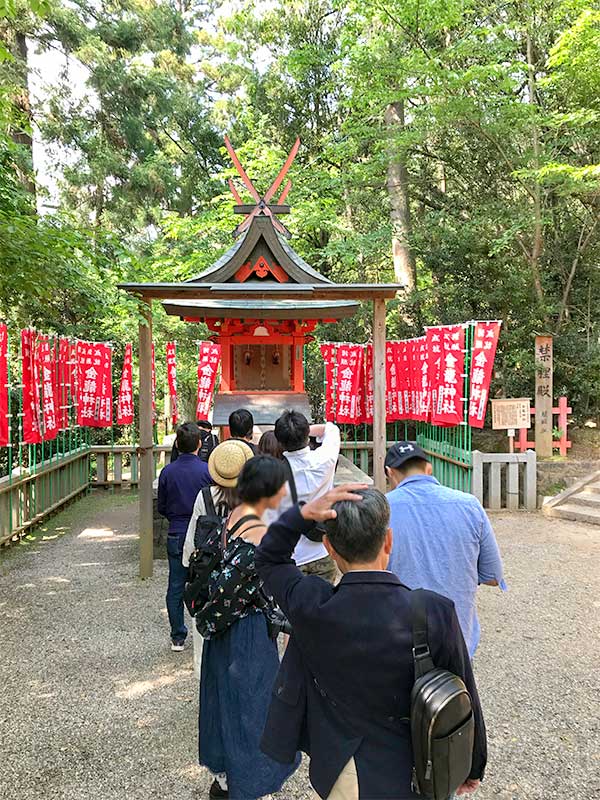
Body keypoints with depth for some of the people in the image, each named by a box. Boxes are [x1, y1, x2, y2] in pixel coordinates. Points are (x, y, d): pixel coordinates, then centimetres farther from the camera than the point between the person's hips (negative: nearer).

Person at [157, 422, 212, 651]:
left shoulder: (167, 472, -5)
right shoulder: (207, 470, -12)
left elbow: (162, 508, 4)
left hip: (176, 536, 2)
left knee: (175, 589, 11)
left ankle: (178, 638, 19)